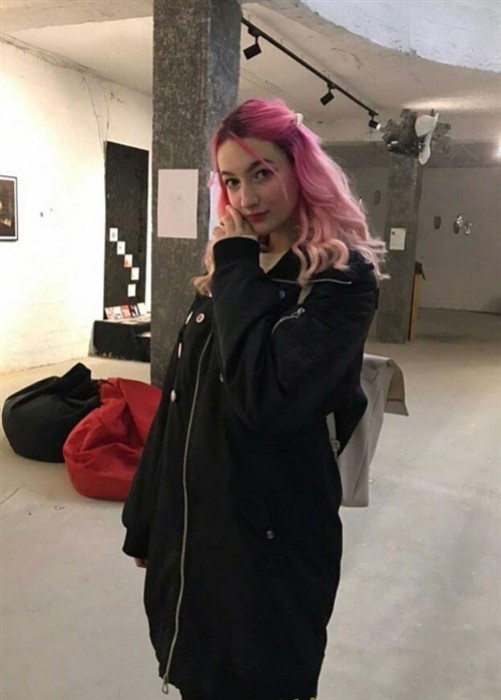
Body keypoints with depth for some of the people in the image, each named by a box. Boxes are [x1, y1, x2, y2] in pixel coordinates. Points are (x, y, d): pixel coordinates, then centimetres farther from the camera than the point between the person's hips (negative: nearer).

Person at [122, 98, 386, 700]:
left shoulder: (342, 276, -15)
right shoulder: (229, 267, 6)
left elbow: (266, 398, -31)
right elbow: (179, 398, 8)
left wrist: (239, 272, -19)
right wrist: (144, 519, 13)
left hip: (270, 536, -6)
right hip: (188, 523, 6)